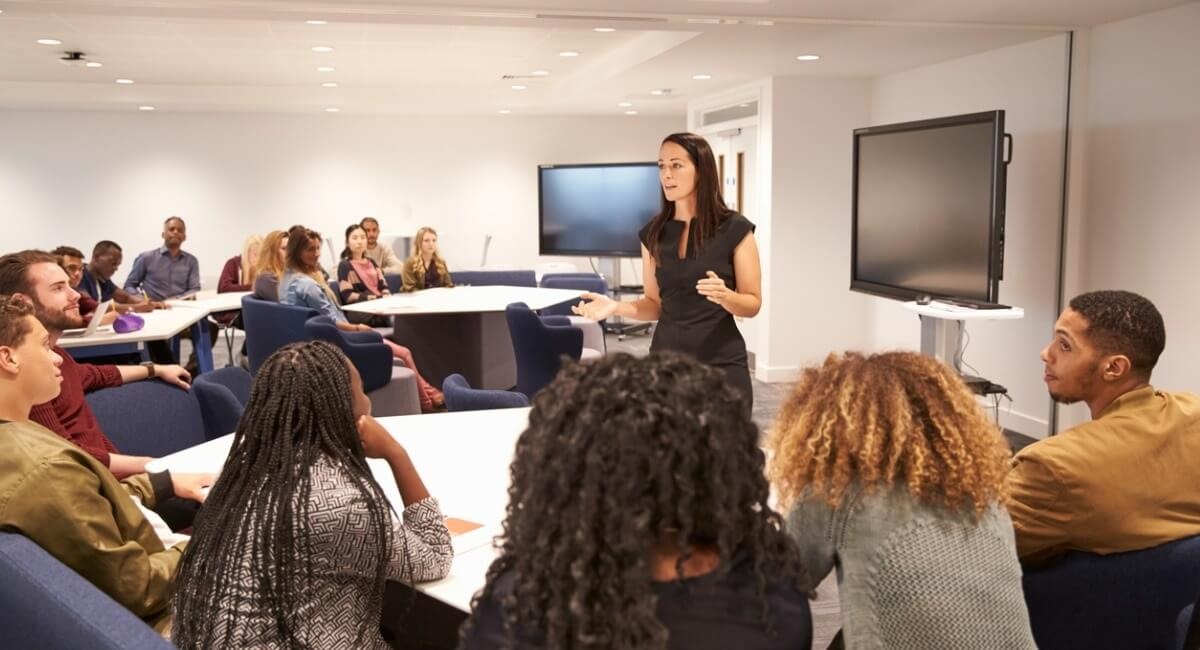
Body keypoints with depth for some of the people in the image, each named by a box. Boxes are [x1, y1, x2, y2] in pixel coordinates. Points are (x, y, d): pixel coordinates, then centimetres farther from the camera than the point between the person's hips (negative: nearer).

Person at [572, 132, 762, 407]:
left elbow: (753, 304, -3)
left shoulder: (735, 229, -6)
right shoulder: (653, 232, 5)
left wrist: (725, 296, -23)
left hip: (721, 364, -3)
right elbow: (655, 304, 11)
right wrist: (616, 306, -7)